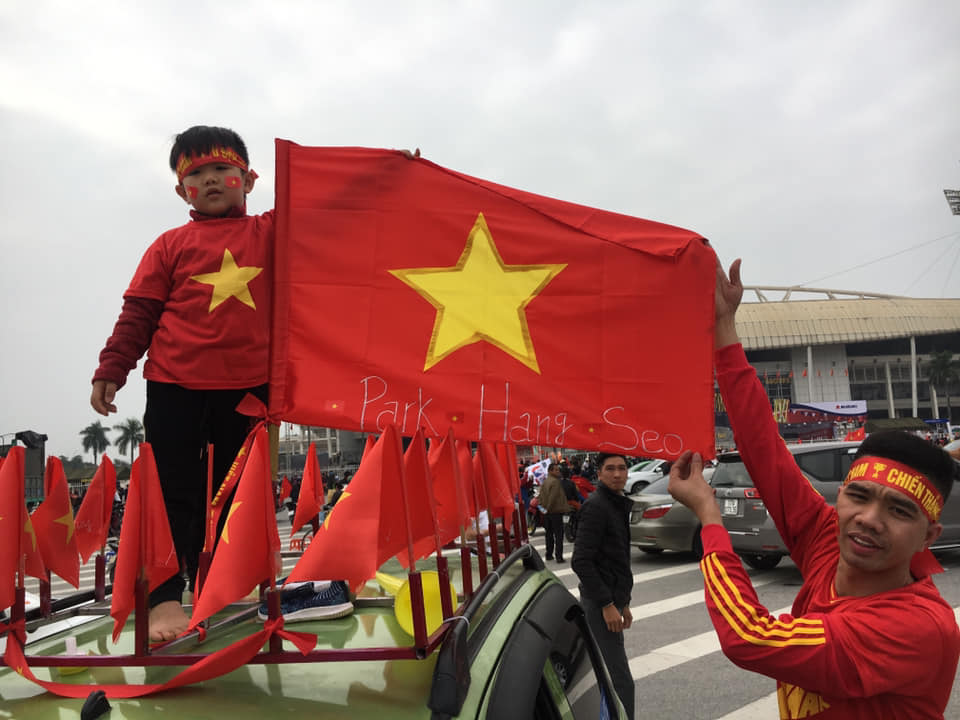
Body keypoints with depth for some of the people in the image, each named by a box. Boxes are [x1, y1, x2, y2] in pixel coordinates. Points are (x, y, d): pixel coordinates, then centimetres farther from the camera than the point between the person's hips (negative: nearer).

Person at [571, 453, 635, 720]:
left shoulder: (619, 505, 16)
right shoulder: (596, 506, -14)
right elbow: (581, 562, -20)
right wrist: (607, 604, -19)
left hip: (611, 600, 10)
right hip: (599, 606, -10)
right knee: (620, 681, -8)